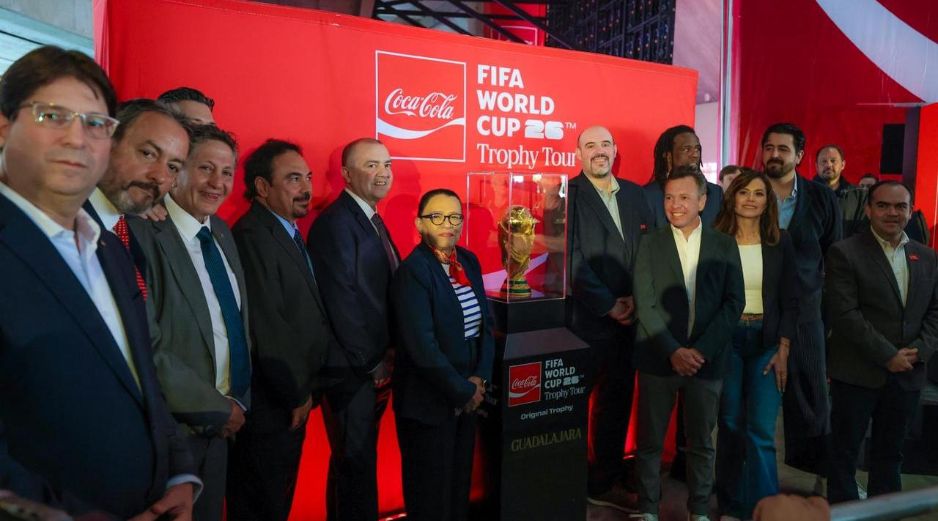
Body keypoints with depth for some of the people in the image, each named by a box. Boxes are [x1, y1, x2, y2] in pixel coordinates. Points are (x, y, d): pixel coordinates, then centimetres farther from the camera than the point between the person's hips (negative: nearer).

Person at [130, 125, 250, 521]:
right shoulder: (143, 233, -19)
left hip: (221, 426, 7)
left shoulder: (222, 233, 6)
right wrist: (217, 408, -14)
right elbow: (147, 347, -23)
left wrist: (239, 401, 4)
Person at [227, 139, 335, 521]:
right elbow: (267, 328, -23)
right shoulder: (253, 235, -18)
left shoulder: (290, 233, 11)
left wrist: (306, 390, 8)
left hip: (293, 402, 9)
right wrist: (298, 394, -14)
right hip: (269, 408, -9)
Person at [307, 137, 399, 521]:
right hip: (353, 370, -8)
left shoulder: (372, 219, 13)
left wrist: (387, 356, 5)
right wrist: (371, 361, -15)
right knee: (355, 461, 5)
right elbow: (341, 299, -20)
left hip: (377, 365, 8)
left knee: (362, 457, 18)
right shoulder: (336, 222, -14)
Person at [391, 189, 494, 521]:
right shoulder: (412, 271, -17)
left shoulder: (469, 261, 5)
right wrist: (464, 391, -14)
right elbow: (422, 346, -23)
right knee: (431, 492, 10)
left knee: (461, 481, 20)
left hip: (467, 396, 7)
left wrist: (480, 378, -5)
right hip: (429, 400, -7)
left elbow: (485, 322, 7)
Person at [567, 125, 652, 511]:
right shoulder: (567, 194, -6)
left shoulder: (634, 193, 11)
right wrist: (608, 306, -13)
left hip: (628, 318, 6)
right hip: (585, 319, -5)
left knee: (617, 402, 14)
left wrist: (635, 299, -6)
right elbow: (571, 259, -13)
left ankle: (606, 483, 30)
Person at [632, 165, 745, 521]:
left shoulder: (724, 245, 4)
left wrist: (701, 349, -12)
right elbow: (645, 304, -4)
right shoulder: (651, 243, 1)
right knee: (650, 441, 7)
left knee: (701, 442, 12)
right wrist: (673, 351, -13)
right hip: (659, 358, -1)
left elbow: (734, 302, -2)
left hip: (706, 358, 1)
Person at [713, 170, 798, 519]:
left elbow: (790, 301, 4)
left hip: (767, 341, 1)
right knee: (729, 425, 7)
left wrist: (783, 351, -2)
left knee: (761, 431, -2)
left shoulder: (780, 242, 3)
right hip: (725, 339, -1)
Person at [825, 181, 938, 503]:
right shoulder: (844, 253, -8)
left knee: (890, 453, 17)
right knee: (845, 452, 6)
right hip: (858, 373, -5)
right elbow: (844, 314, -15)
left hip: (907, 375, 5)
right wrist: (888, 355, -16)